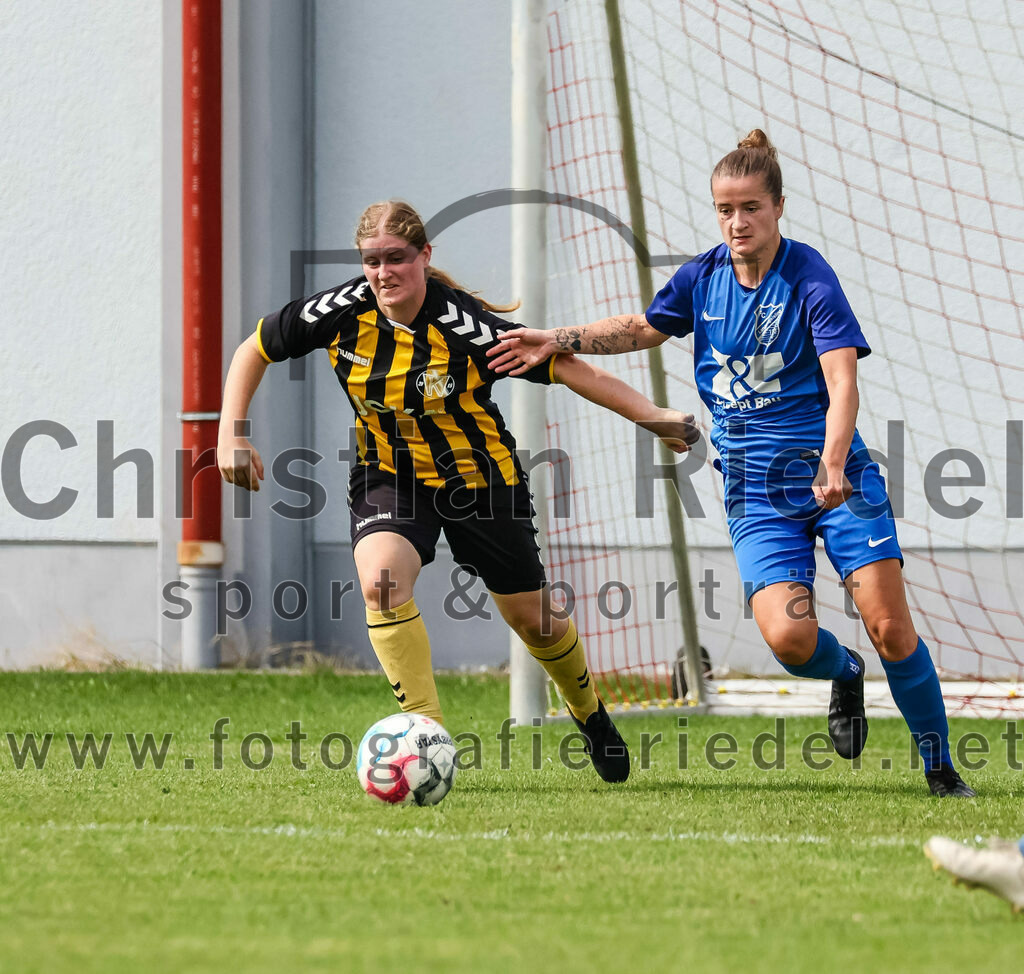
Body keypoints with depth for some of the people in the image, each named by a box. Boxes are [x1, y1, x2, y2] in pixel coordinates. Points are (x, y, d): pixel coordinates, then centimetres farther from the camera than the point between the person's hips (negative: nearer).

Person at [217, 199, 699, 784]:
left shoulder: (461, 322, -26)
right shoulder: (346, 312, -16)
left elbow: (570, 368, -23)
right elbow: (256, 349, 0)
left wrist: (655, 418, -27)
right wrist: (232, 434, -9)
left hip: (480, 477, -2)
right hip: (389, 477, 2)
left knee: (532, 618, 10)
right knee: (380, 579, -29)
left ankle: (589, 712, 43)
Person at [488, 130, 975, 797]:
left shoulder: (809, 275, -11)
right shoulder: (705, 276, 4)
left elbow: (842, 378, -22)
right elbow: (645, 328, 25)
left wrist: (832, 466, -37)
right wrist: (557, 341, 17)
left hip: (835, 476, -3)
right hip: (755, 487, 3)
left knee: (891, 627, -12)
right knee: (789, 637, -18)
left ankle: (941, 768, 6)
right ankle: (845, 674, 18)